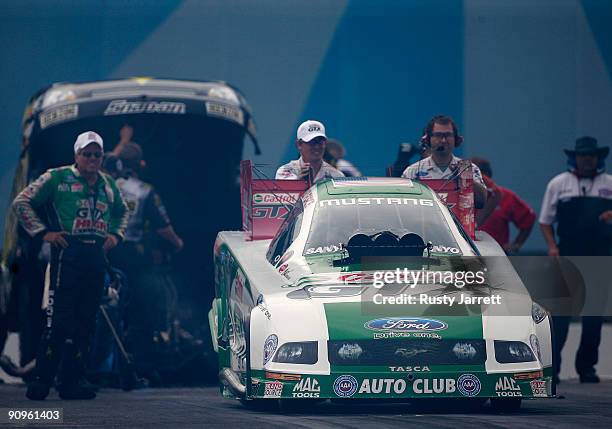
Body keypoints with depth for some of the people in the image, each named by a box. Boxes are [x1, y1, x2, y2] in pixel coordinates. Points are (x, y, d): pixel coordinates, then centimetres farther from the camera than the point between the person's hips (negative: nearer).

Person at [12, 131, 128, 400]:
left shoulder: (108, 184, 18)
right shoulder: (57, 178, 1)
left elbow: (122, 211, 37)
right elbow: (22, 202, 1)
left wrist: (116, 234, 19)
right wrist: (43, 232, -6)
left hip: (97, 256, 6)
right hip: (67, 253, -6)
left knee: (85, 321, 4)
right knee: (59, 319, -12)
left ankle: (72, 381, 8)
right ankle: (41, 380, -10)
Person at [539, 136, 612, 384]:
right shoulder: (558, 184, 7)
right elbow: (545, 221, 9)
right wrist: (552, 247, -6)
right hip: (567, 257, -2)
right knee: (560, 312, -9)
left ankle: (586, 366, 17)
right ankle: (551, 366, -8)